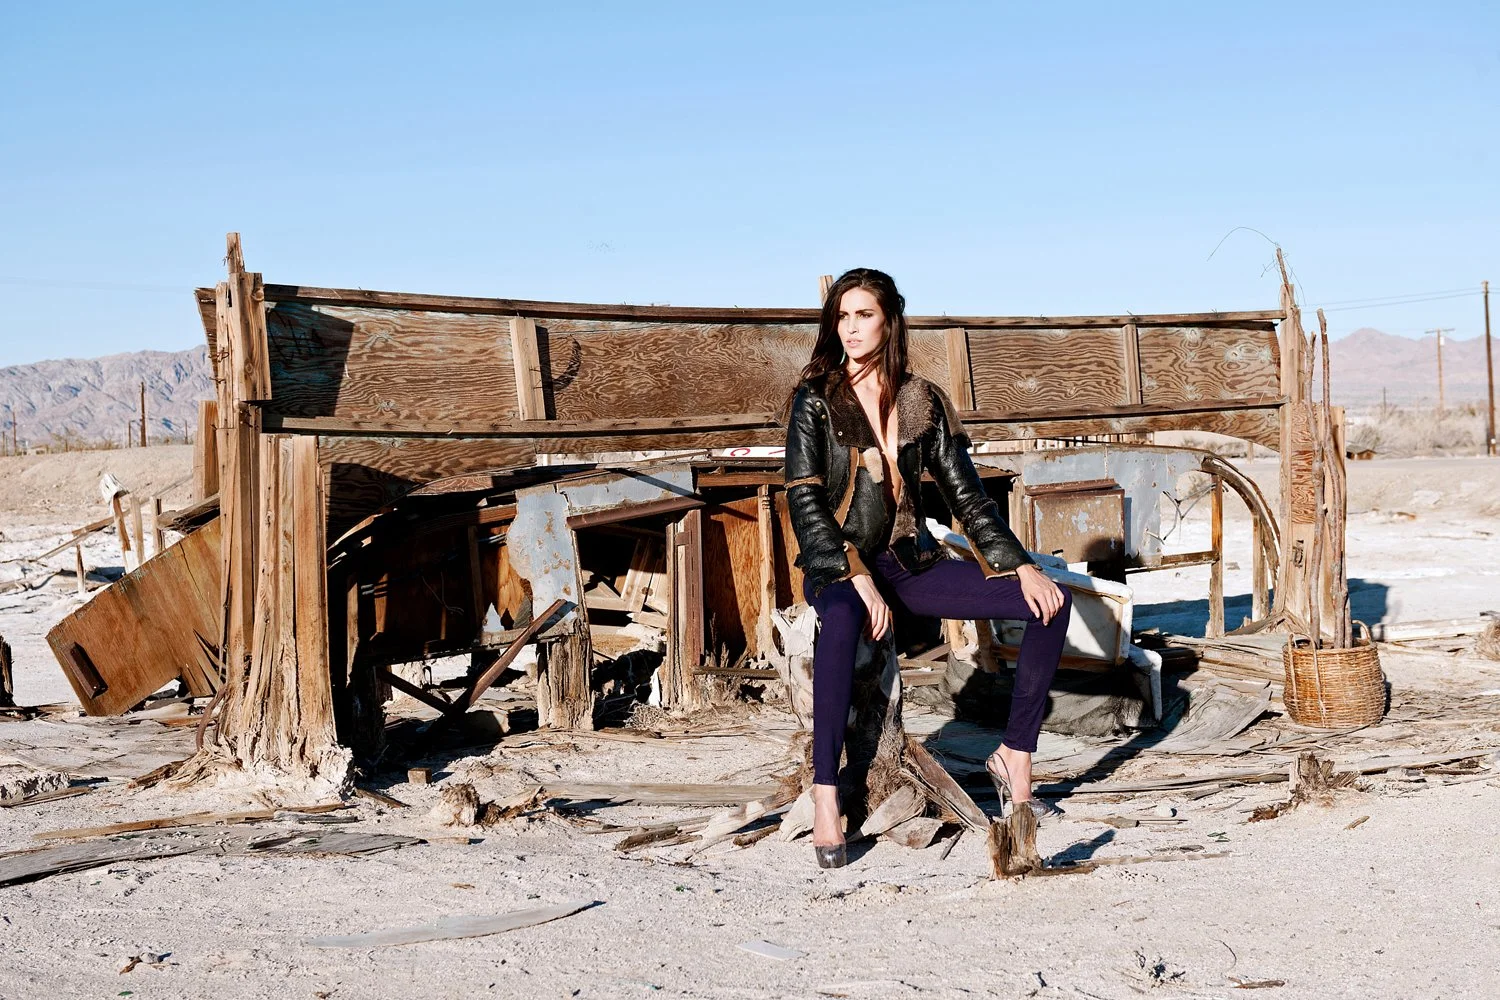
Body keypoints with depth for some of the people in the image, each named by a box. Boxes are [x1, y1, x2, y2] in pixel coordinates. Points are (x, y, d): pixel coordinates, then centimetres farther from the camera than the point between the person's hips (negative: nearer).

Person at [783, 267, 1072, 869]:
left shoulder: (923, 403, 6)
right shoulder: (817, 401, -4)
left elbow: (965, 496, 8)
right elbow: (805, 503, -13)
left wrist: (1021, 566, -3)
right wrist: (858, 579, -25)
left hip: (908, 563, 5)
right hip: (836, 566, -4)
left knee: (1050, 603, -9)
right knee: (843, 619, -42)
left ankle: (1015, 758, 1)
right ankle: (825, 800, -38)